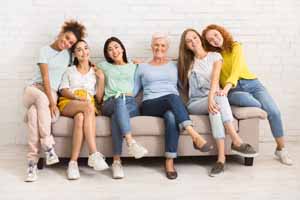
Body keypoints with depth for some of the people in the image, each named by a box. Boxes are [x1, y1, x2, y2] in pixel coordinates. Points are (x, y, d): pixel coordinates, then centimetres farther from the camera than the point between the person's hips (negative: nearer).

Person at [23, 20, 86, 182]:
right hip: (34, 89, -2)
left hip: (52, 93, 2)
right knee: (41, 98, -41)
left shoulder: (68, 54, 14)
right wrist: (51, 102, -19)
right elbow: (45, 77, -10)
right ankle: (48, 146, -40)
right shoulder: (45, 50, 0)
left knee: (34, 112, -34)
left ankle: (32, 161, -39)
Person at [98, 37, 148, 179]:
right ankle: (131, 143, -56)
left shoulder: (133, 67, 28)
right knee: (119, 101, -40)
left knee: (116, 116, -38)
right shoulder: (104, 66, 29)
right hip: (110, 104, 0)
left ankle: (116, 161, -46)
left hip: (130, 104, 1)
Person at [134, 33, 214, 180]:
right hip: (150, 105, -1)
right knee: (172, 97, -37)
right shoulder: (142, 67, 22)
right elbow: (134, 90, 19)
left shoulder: (174, 66, 24)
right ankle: (195, 136, -50)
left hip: (173, 105, 1)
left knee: (172, 117, -39)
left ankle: (170, 162, -40)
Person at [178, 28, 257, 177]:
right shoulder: (186, 62, 18)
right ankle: (237, 142, -42)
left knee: (216, 100, -37)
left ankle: (221, 157, -43)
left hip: (213, 98, 0)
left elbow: (215, 78, -9)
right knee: (219, 98, -33)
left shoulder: (215, 56, 8)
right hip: (195, 104, 0)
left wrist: (211, 97, -25)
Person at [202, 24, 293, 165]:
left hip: (252, 83, 1)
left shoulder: (236, 47, 1)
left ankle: (281, 149, -3)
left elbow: (237, 69, -17)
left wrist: (226, 87, -33)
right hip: (233, 90, -1)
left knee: (273, 111, -20)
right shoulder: (211, 55, 9)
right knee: (256, 104, -34)